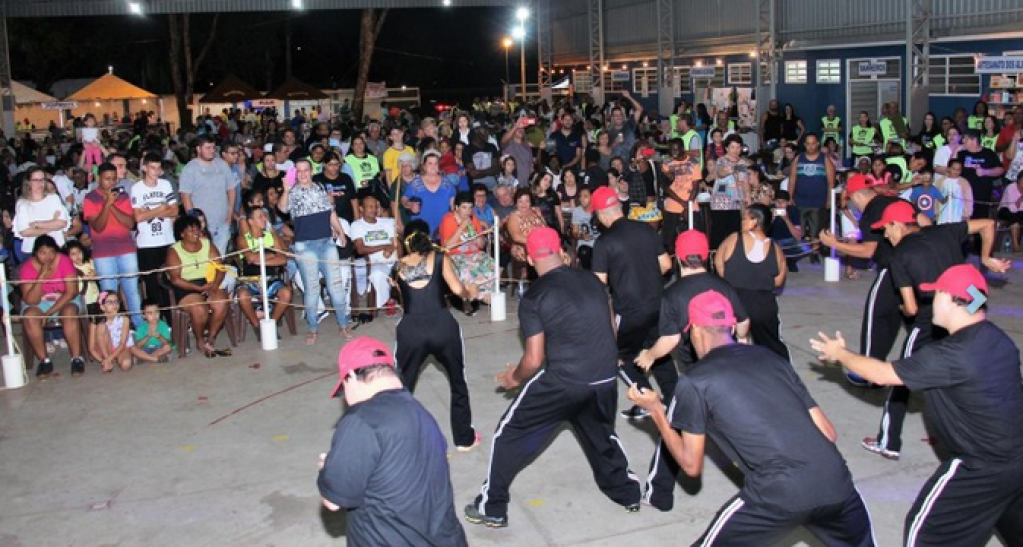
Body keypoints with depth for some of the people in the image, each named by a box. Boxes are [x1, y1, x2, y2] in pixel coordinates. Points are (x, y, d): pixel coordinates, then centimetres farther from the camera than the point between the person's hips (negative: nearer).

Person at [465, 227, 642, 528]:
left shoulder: (533, 298, -9)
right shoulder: (591, 279, 6)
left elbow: (534, 360, -11)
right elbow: (610, 329, 14)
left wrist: (514, 378, 10)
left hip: (562, 382, -5)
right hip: (605, 379, 5)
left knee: (509, 434, 13)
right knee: (602, 435, 33)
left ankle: (491, 508, 19)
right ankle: (628, 494, 46)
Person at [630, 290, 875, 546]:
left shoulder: (694, 382, 5)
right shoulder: (770, 357, 18)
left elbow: (692, 465, 11)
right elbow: (828, 433, 17)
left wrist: (655, 410, 21)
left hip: (778, 494, -4)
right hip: (834, 482, 5)